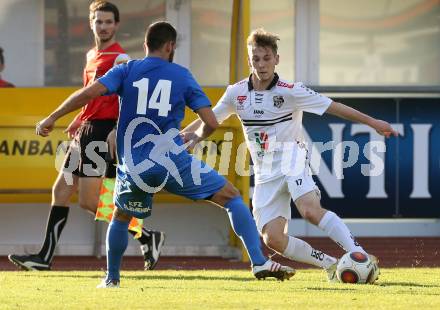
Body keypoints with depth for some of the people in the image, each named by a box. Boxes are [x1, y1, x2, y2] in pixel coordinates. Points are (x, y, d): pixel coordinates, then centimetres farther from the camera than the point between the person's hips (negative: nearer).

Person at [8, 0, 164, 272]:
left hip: (102, 132, -9)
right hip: (86, 132, 9)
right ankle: (45, 257, 10)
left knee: (88, 201, -11)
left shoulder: (120, 59, -10)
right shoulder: (93, 55, 17)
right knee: (61, 190, 7)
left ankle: (147, 238, -2)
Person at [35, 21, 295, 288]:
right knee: (232, 197, 8)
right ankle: (259, 263, -5)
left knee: (121, 217, 30)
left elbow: (90, 92, -7)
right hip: (173, 161, -2)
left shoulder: (126, 71, 8)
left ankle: (112, 278, 30)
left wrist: (52, 118, 0)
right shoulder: (182, 75, 8)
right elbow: (211, 123, 3)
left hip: (134, 168, 2)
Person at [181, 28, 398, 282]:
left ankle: (360, 257, -35)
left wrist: (372, 122, -11)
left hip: (291, 159, -4)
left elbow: (333, 107, -8)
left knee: (310, 209, -34)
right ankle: (331, 265, 1)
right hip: (265, 173, 4)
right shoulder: (237, 93, 4)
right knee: (272, 238, -12)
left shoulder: (290, 91, -8)